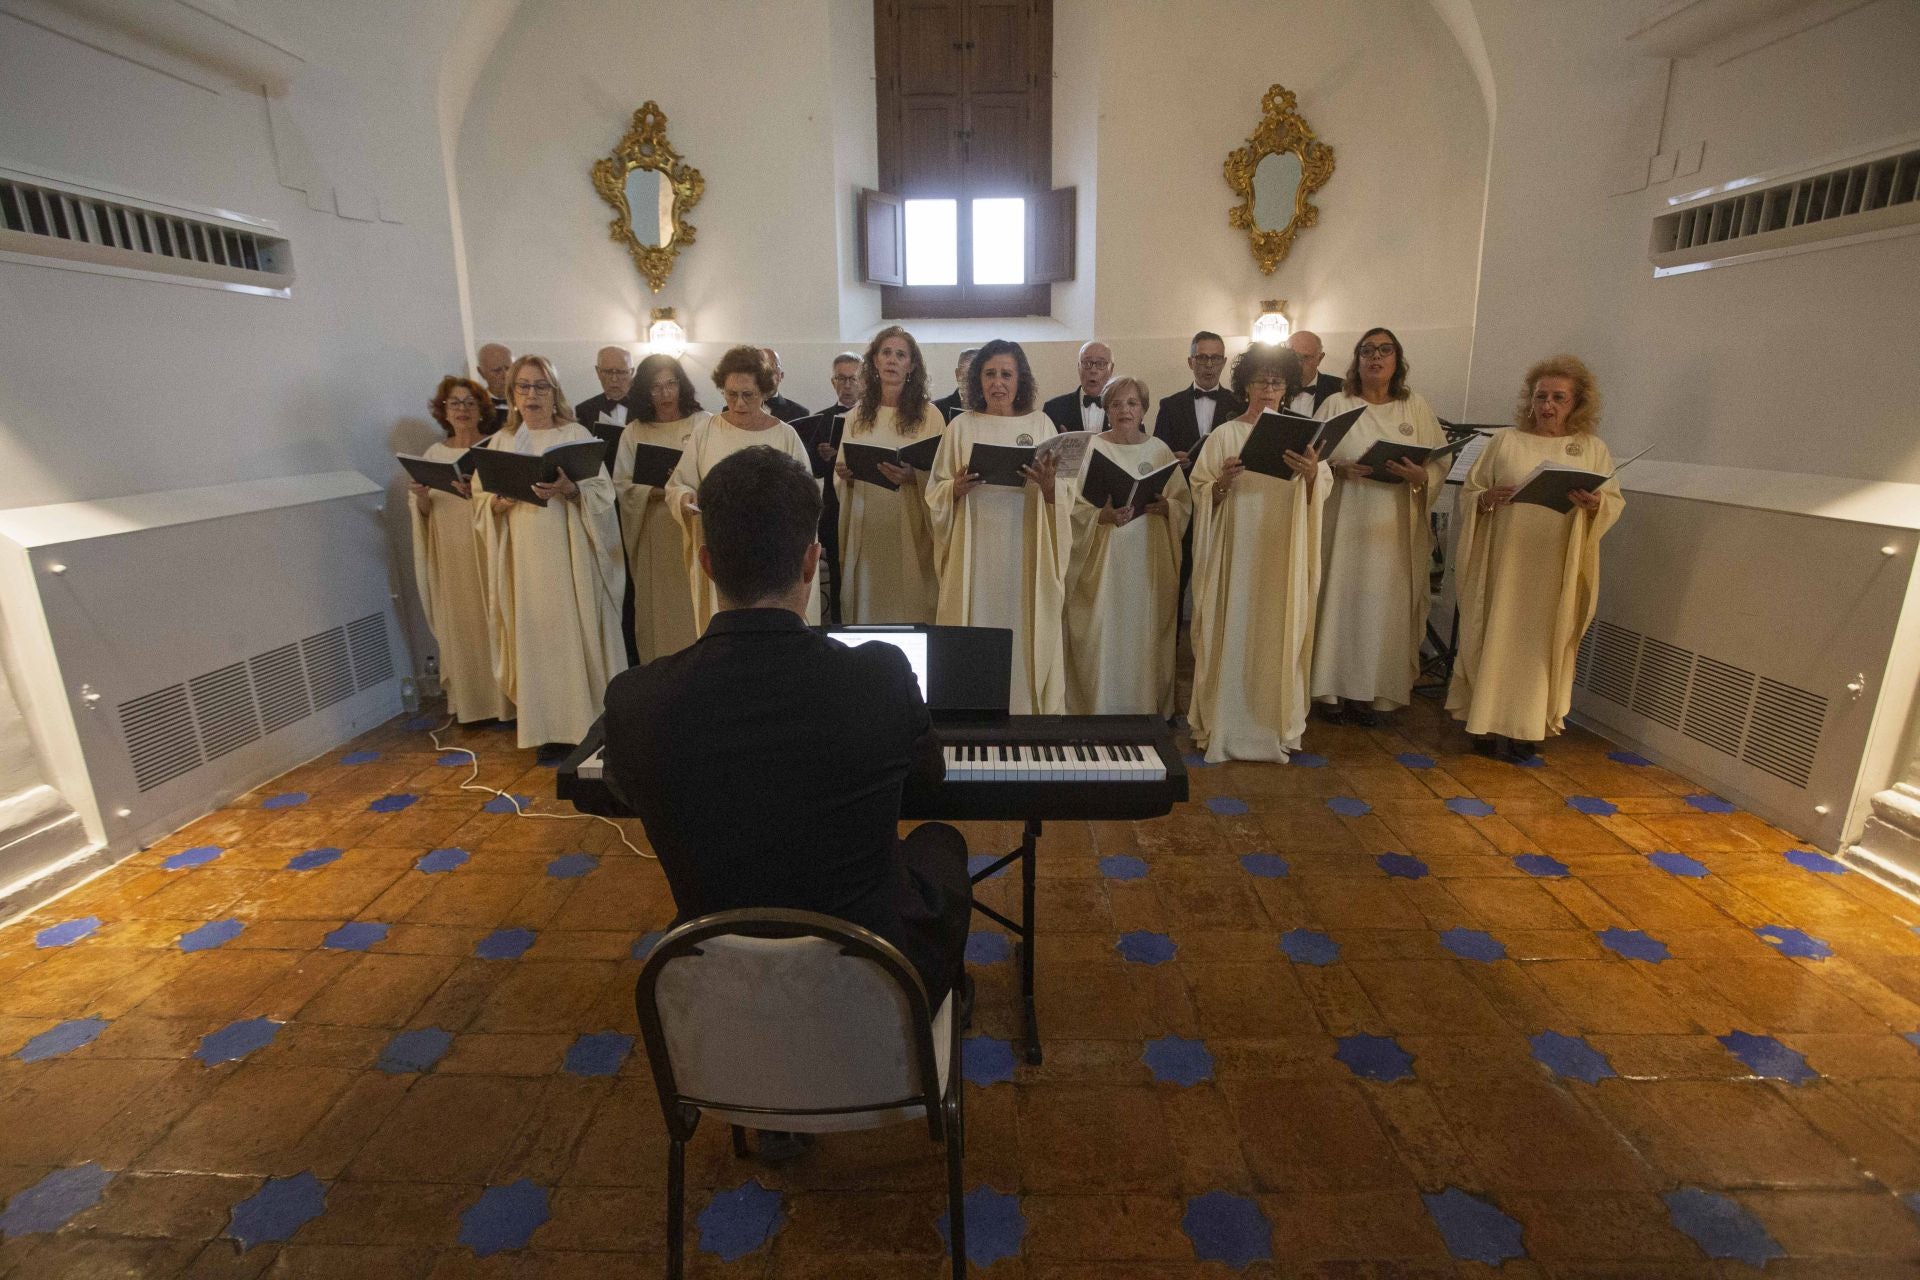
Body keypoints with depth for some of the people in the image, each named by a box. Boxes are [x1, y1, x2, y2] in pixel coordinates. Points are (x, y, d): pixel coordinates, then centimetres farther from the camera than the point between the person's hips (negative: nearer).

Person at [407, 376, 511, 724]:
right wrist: (422, 496, -13)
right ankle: (468, 700, 16)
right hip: (451, 555, 3)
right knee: (460, 624, 6)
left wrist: (478, 494, -25)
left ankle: (504, 697, 11)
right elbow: (424, 512, 8)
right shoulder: (434, 454, 9)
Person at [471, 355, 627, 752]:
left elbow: (604, 492, -5)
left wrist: (570, 490, -23)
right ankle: (548, 728, 14)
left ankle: (588, 722, 10)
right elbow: (481, 499, 12)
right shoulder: (500, 441, 12)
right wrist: (497, 503, -10)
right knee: (536, 637, 5)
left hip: (570, 555, -3)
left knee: (576, 634, -1)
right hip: (525, 558, 3)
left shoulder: (576, 434, 1)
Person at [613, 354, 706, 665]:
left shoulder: (705, 424, 1)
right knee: (657, 604, 5)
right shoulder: (633, 432, 8)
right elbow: (622, 485, 4)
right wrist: (656, 491, -13)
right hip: (654, 532, 2)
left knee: (694, 603, 0)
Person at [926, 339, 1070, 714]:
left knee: (1024, 635, 3)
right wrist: (957, 488, -15)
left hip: (1026, 553, 0)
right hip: (975, 552, 0)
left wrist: (1048, 485, -19)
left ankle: (1029, 711, 17)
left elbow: (1066, 496, 2)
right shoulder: (961, 426, 6)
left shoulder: (1041, 425, 6)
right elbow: (935, 492, 5)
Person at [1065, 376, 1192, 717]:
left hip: (1150, 563, 3)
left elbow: (1185, 504, 9)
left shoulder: (1160, 450, 9)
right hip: (1102, 562, -2)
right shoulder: (1090, 449, 0)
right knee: (1102, 638, -3)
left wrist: (1163, 506, -11)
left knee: (1145, 636, 4)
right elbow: (1073, 506, -5)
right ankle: (1096, 710, 9)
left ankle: (1148, 710, 17)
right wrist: (1104, 515, -22)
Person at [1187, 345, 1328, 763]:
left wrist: (1312, 475, -18)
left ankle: (1277, 725, 17)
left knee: (1279, 634, 4)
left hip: (1284, 555, 2)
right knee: (1231, 634, -1)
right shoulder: (1224, 435, 4)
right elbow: (1202, 496, 0)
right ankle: (1224, 725, 9)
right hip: (1236, 552, -2)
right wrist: (1223, 482, -20)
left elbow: (1319, 495, 3)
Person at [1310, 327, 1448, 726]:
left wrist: (1420, 476, -15)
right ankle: (1336, 689, 8)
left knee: (1386, 603, 2)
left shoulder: (1417, 406, 8)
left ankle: (1371, 691, 12)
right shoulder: (1336, 404, 5)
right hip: (1345, 524, -1)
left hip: (1395, 529, 2)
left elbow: (1441, 464, 6)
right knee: (1341, 600, -2)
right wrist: (1336, 467, -18)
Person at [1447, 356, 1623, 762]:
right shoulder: (1505, 441, 7)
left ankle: (1528, 727, 14)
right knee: (1496, 637, 1)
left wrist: (1594, 504, -17)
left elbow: (1615, 502, 6)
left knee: (1541, 643, 4)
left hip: (1557, 568, 1)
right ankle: (1487, 721, 10)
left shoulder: (1593, 448, 9)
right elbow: (1469, 491, 6)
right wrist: (1487, 498, -16)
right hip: (1505, 561, -1)